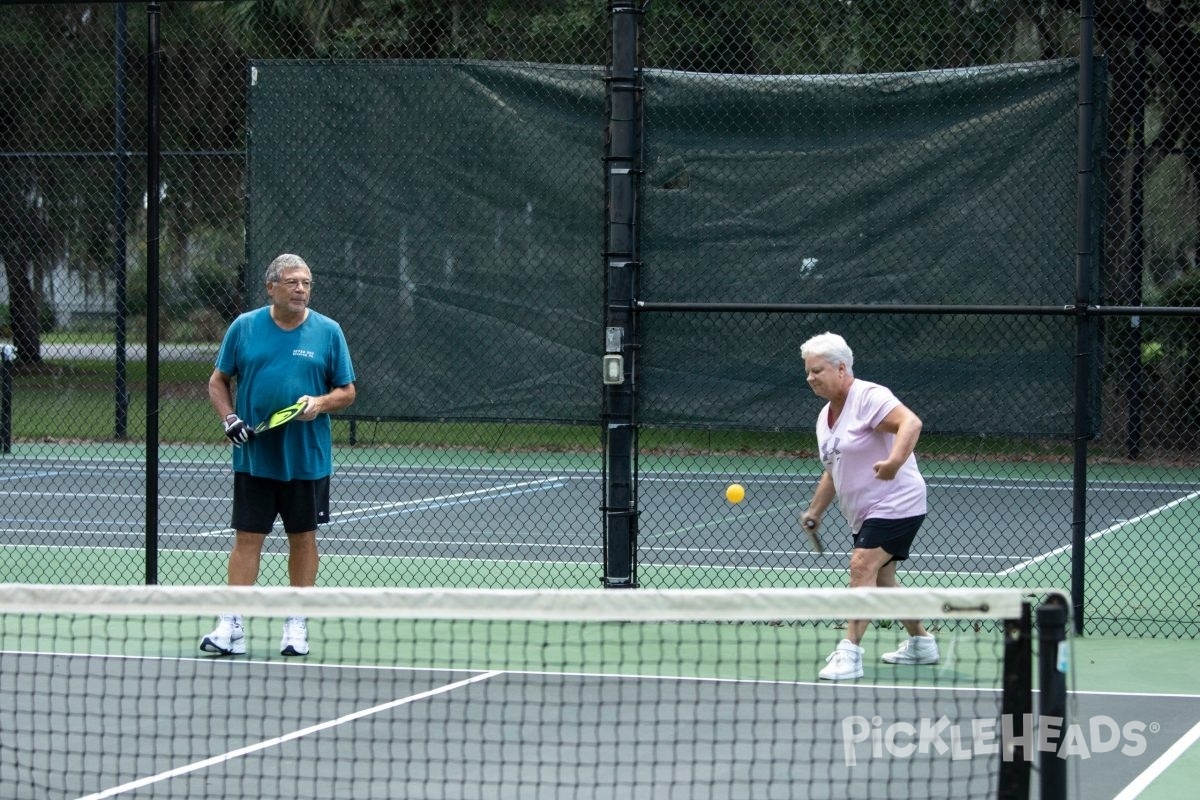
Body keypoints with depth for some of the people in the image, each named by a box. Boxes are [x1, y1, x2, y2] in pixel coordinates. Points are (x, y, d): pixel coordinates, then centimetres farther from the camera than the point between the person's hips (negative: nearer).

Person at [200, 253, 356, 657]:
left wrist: (321, 403, -15)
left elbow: (347, 391, 5)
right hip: (254, 457, 0)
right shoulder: (244, 327, 1)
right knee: (247, 538, -2)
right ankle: (232, 626, -2)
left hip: (307, 459, 0)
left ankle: (297, 624, 18)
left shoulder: (328, 331, 1)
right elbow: (219, 381, 10)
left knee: (303, 537, 7)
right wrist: (229, 419, -7)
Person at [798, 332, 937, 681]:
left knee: (863, 564, -21)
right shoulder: (826, 416, 12)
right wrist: (815, 512, 20)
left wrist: (895, 461, -47)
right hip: (865, 512, 10)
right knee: (881, 578, 16)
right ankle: (921, 642, 32)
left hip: (895, 503, -10)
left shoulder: (869, 397, -17)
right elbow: (833, 471, 23)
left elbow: (911, 422, -32)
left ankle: (850, 652, -25)